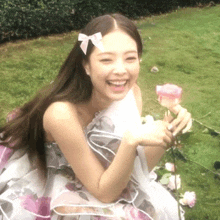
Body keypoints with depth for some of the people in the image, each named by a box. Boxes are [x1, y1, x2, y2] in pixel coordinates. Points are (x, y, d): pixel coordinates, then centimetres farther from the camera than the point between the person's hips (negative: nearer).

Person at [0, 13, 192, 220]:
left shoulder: (131, 93, -16)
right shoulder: (62, 114, -35)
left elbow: (133, 169, -10)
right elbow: (104, 193, -26)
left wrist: (167, 132, -24)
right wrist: (131, 141, -41)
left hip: (89, 179, 6)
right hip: (37, 189, -5)